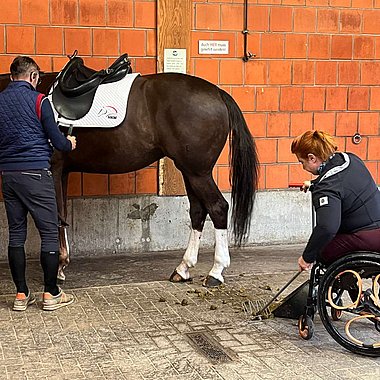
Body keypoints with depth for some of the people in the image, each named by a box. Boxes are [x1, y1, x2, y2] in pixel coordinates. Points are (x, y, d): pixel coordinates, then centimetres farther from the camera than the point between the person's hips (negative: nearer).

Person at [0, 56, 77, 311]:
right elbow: (57, 141, -5)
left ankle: (21, 295, 14)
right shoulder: (38, 101, -8)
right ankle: (51, 294, 7)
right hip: (35, 173, -6)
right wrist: (69, 144, 16)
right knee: (50, 232, 3)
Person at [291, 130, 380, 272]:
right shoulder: (352, 159, 5)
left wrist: (307, 257, -22)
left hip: (367, 238, -10)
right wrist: (314, 184, 34)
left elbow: (326, 228, -34)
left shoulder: (327, 188, -22)